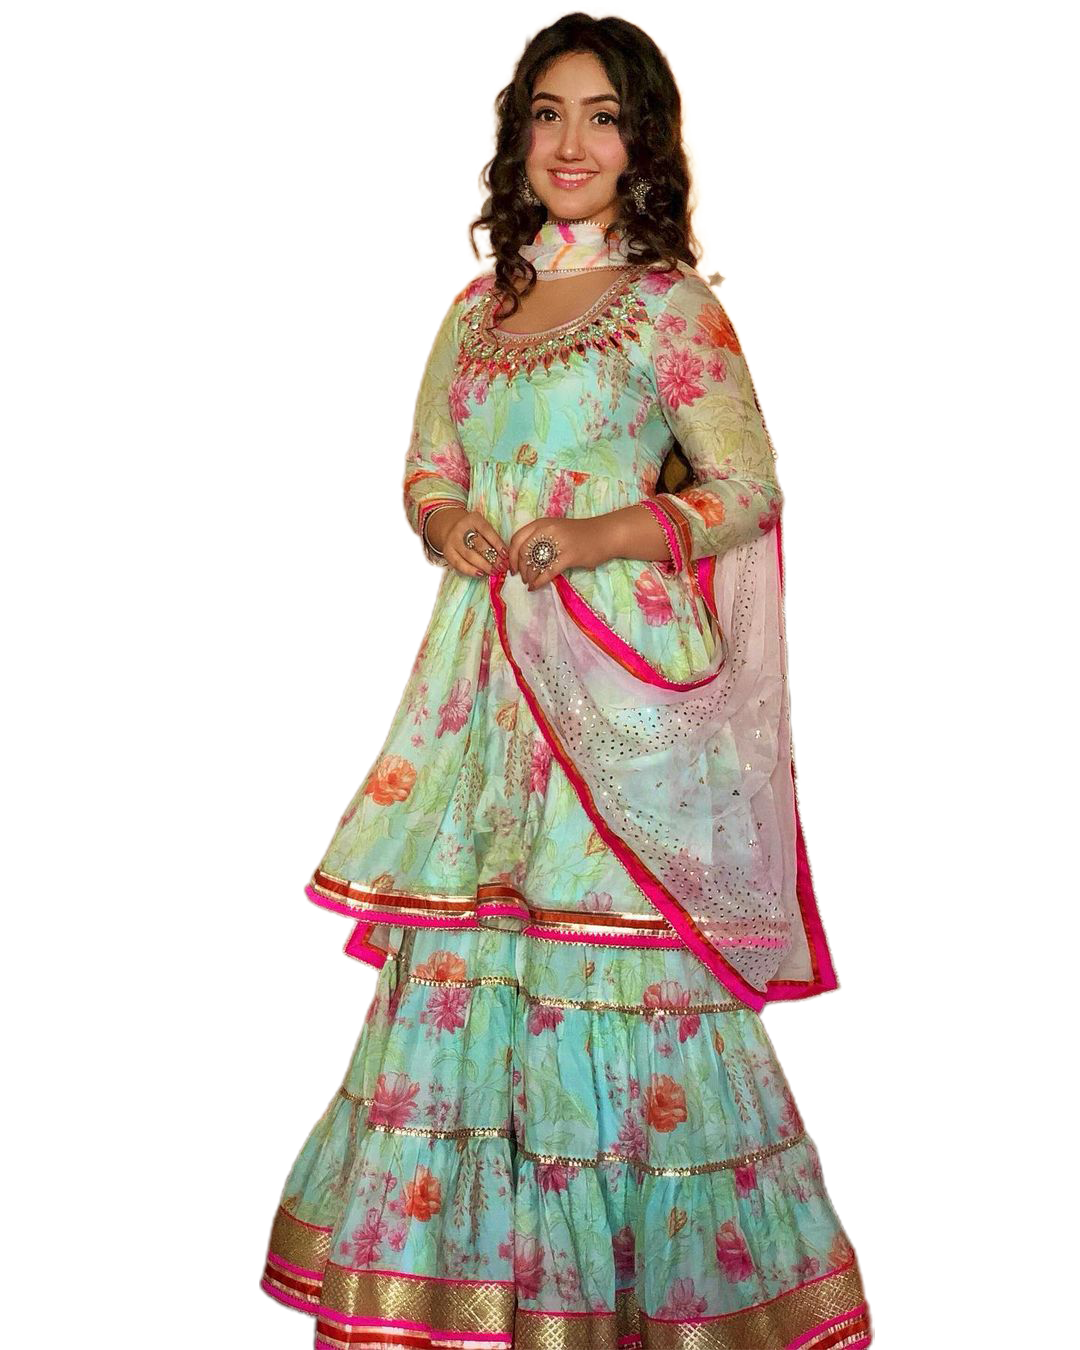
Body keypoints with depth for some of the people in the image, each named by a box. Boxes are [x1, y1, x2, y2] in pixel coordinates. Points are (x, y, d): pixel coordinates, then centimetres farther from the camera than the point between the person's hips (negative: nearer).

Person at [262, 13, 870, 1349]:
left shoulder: (670, 304, -1)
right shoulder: (476, 310, 15)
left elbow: (747, 488, -3)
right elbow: (428, 465, 21)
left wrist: (599, 536, -16)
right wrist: (445, 522, -2)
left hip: (616, 662, -5)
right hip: (484, 661, 6)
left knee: (613, 929, -3)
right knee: (465, 934, 8)